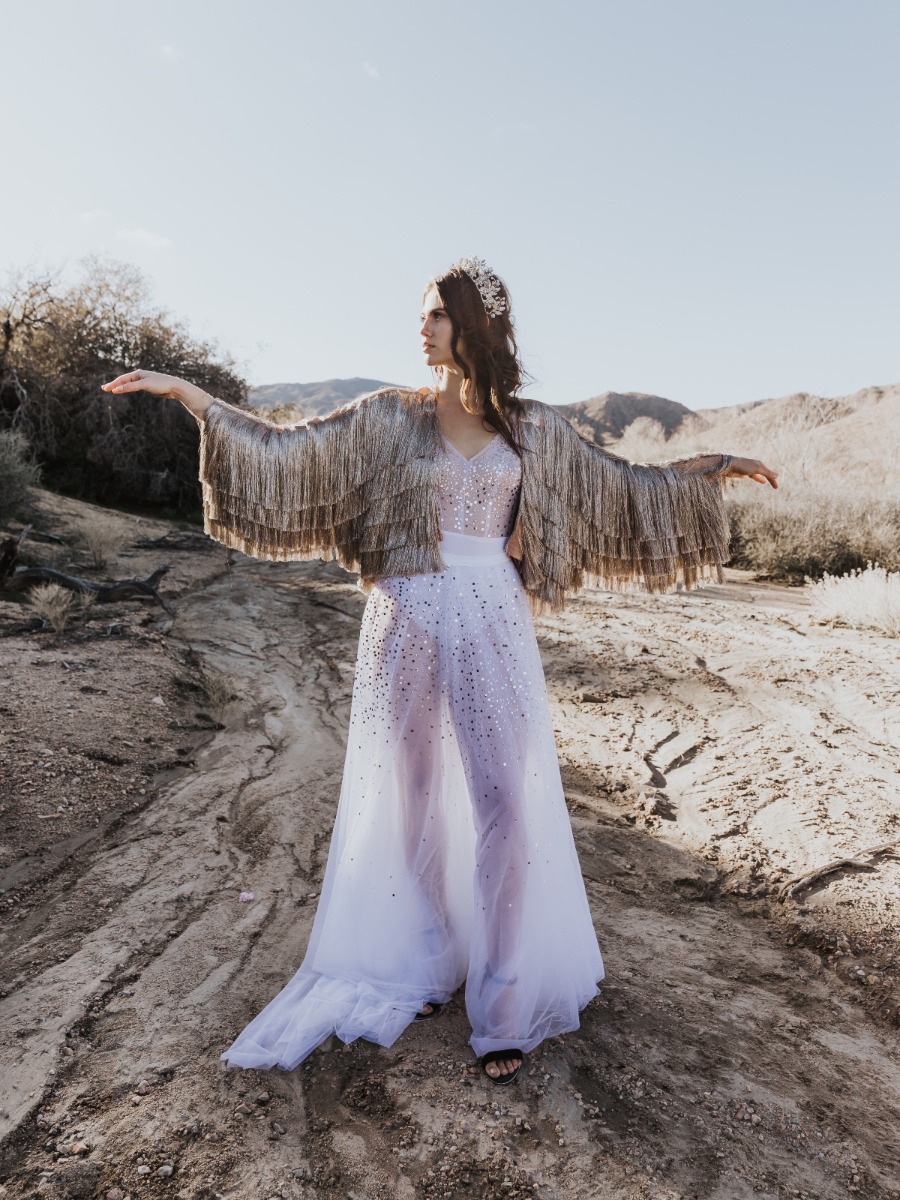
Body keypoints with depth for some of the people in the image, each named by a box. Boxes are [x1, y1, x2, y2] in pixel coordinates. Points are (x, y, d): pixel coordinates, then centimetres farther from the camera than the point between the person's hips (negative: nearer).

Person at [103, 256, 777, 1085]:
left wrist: (714, 468, 9)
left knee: (507, 807, 0)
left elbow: (621, 486, 13)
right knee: (413, 802, 10)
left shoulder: (530, 428, 7)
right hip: (410, 630, 0)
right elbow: (287, 454, 1)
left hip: (494, 631, 0)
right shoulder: (390, 417, 4)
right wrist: (189, 395, -4)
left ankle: (509, 1005, 16)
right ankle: (421, 967, 32)